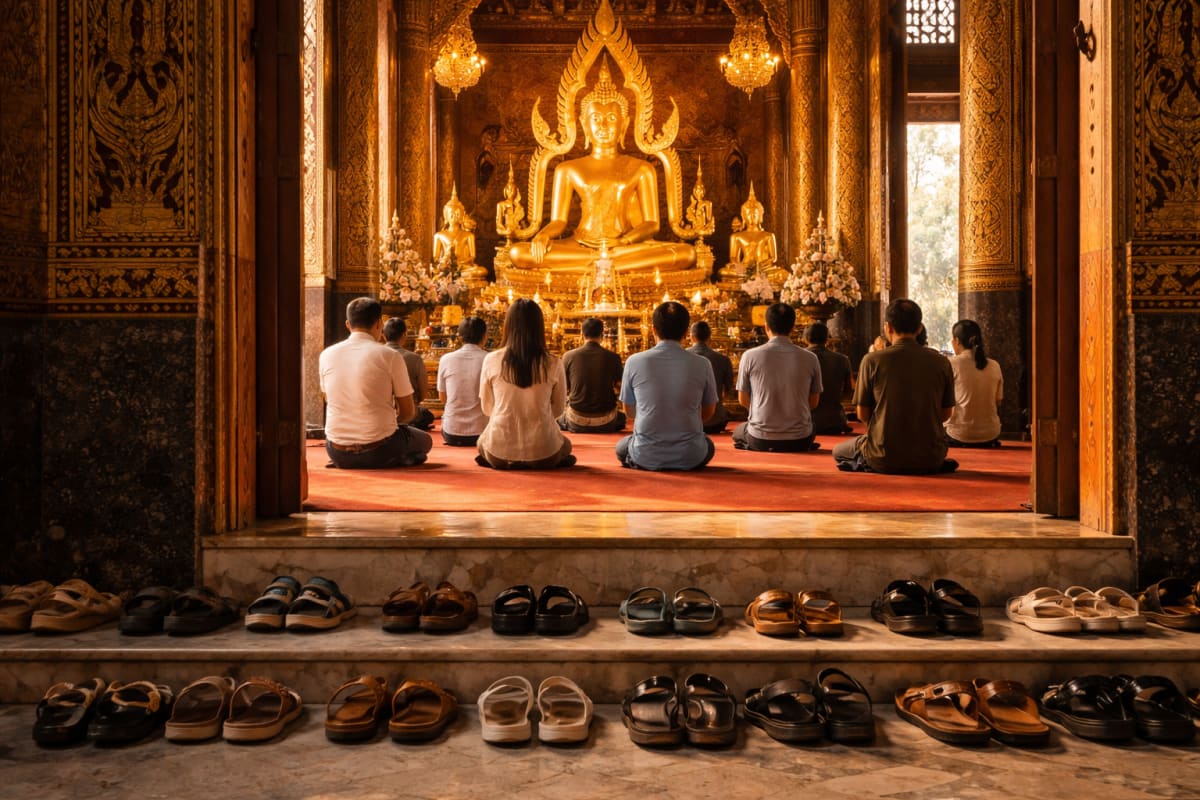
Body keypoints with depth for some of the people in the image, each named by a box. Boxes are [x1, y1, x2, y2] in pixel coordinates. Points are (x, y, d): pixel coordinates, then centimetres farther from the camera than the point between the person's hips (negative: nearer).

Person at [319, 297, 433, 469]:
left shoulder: (326, 355, 2)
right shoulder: (390, 356, -10)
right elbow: (408, 412, -3)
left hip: (337, 454, 3)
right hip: (379, 452, -3)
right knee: (424, 440, 27)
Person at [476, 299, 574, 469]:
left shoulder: (491, 360, -7)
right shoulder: (554, 364, -8)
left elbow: (487, 408, 6)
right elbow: (558, 409, 6)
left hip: (499, 450, 1)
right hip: (542, 450, -1)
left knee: (483, 442, 39)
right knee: (565, 444, 36)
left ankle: (509, 462, 12)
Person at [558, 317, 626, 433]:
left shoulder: (568, 356, -9)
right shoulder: (613, 357, -9)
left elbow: (564, 390, 2)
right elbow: (619, 388, 5)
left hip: (576, 424, 0)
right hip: (606, 423, 1)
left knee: (559, 418, 34)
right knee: (622, 416, 35)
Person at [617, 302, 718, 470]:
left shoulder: (634, 362, -8)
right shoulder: (702, 364, -8)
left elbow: (629, 411, 5)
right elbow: (708, 412, 7)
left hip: (645, 457, -1)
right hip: (690, 458, 1)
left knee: (622, 447, 34)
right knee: (708, 445, 37)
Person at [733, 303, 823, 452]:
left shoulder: (750, 356, -9)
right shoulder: (810, 359, -6)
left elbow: (743, 400, 2)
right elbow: (814, 402, 5)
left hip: (760, 440, -3)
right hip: (800, 441, 3)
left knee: (738, 432, 33)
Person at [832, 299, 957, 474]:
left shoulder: (872, 360, -10)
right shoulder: (940, 362, -3)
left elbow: (863, 415, -4)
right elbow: (945, 414, 4)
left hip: (884, 459, -4)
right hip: (930, 458, 4)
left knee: (839, 451, 27)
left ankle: (870, 467, -2)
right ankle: (937, 465, 10)